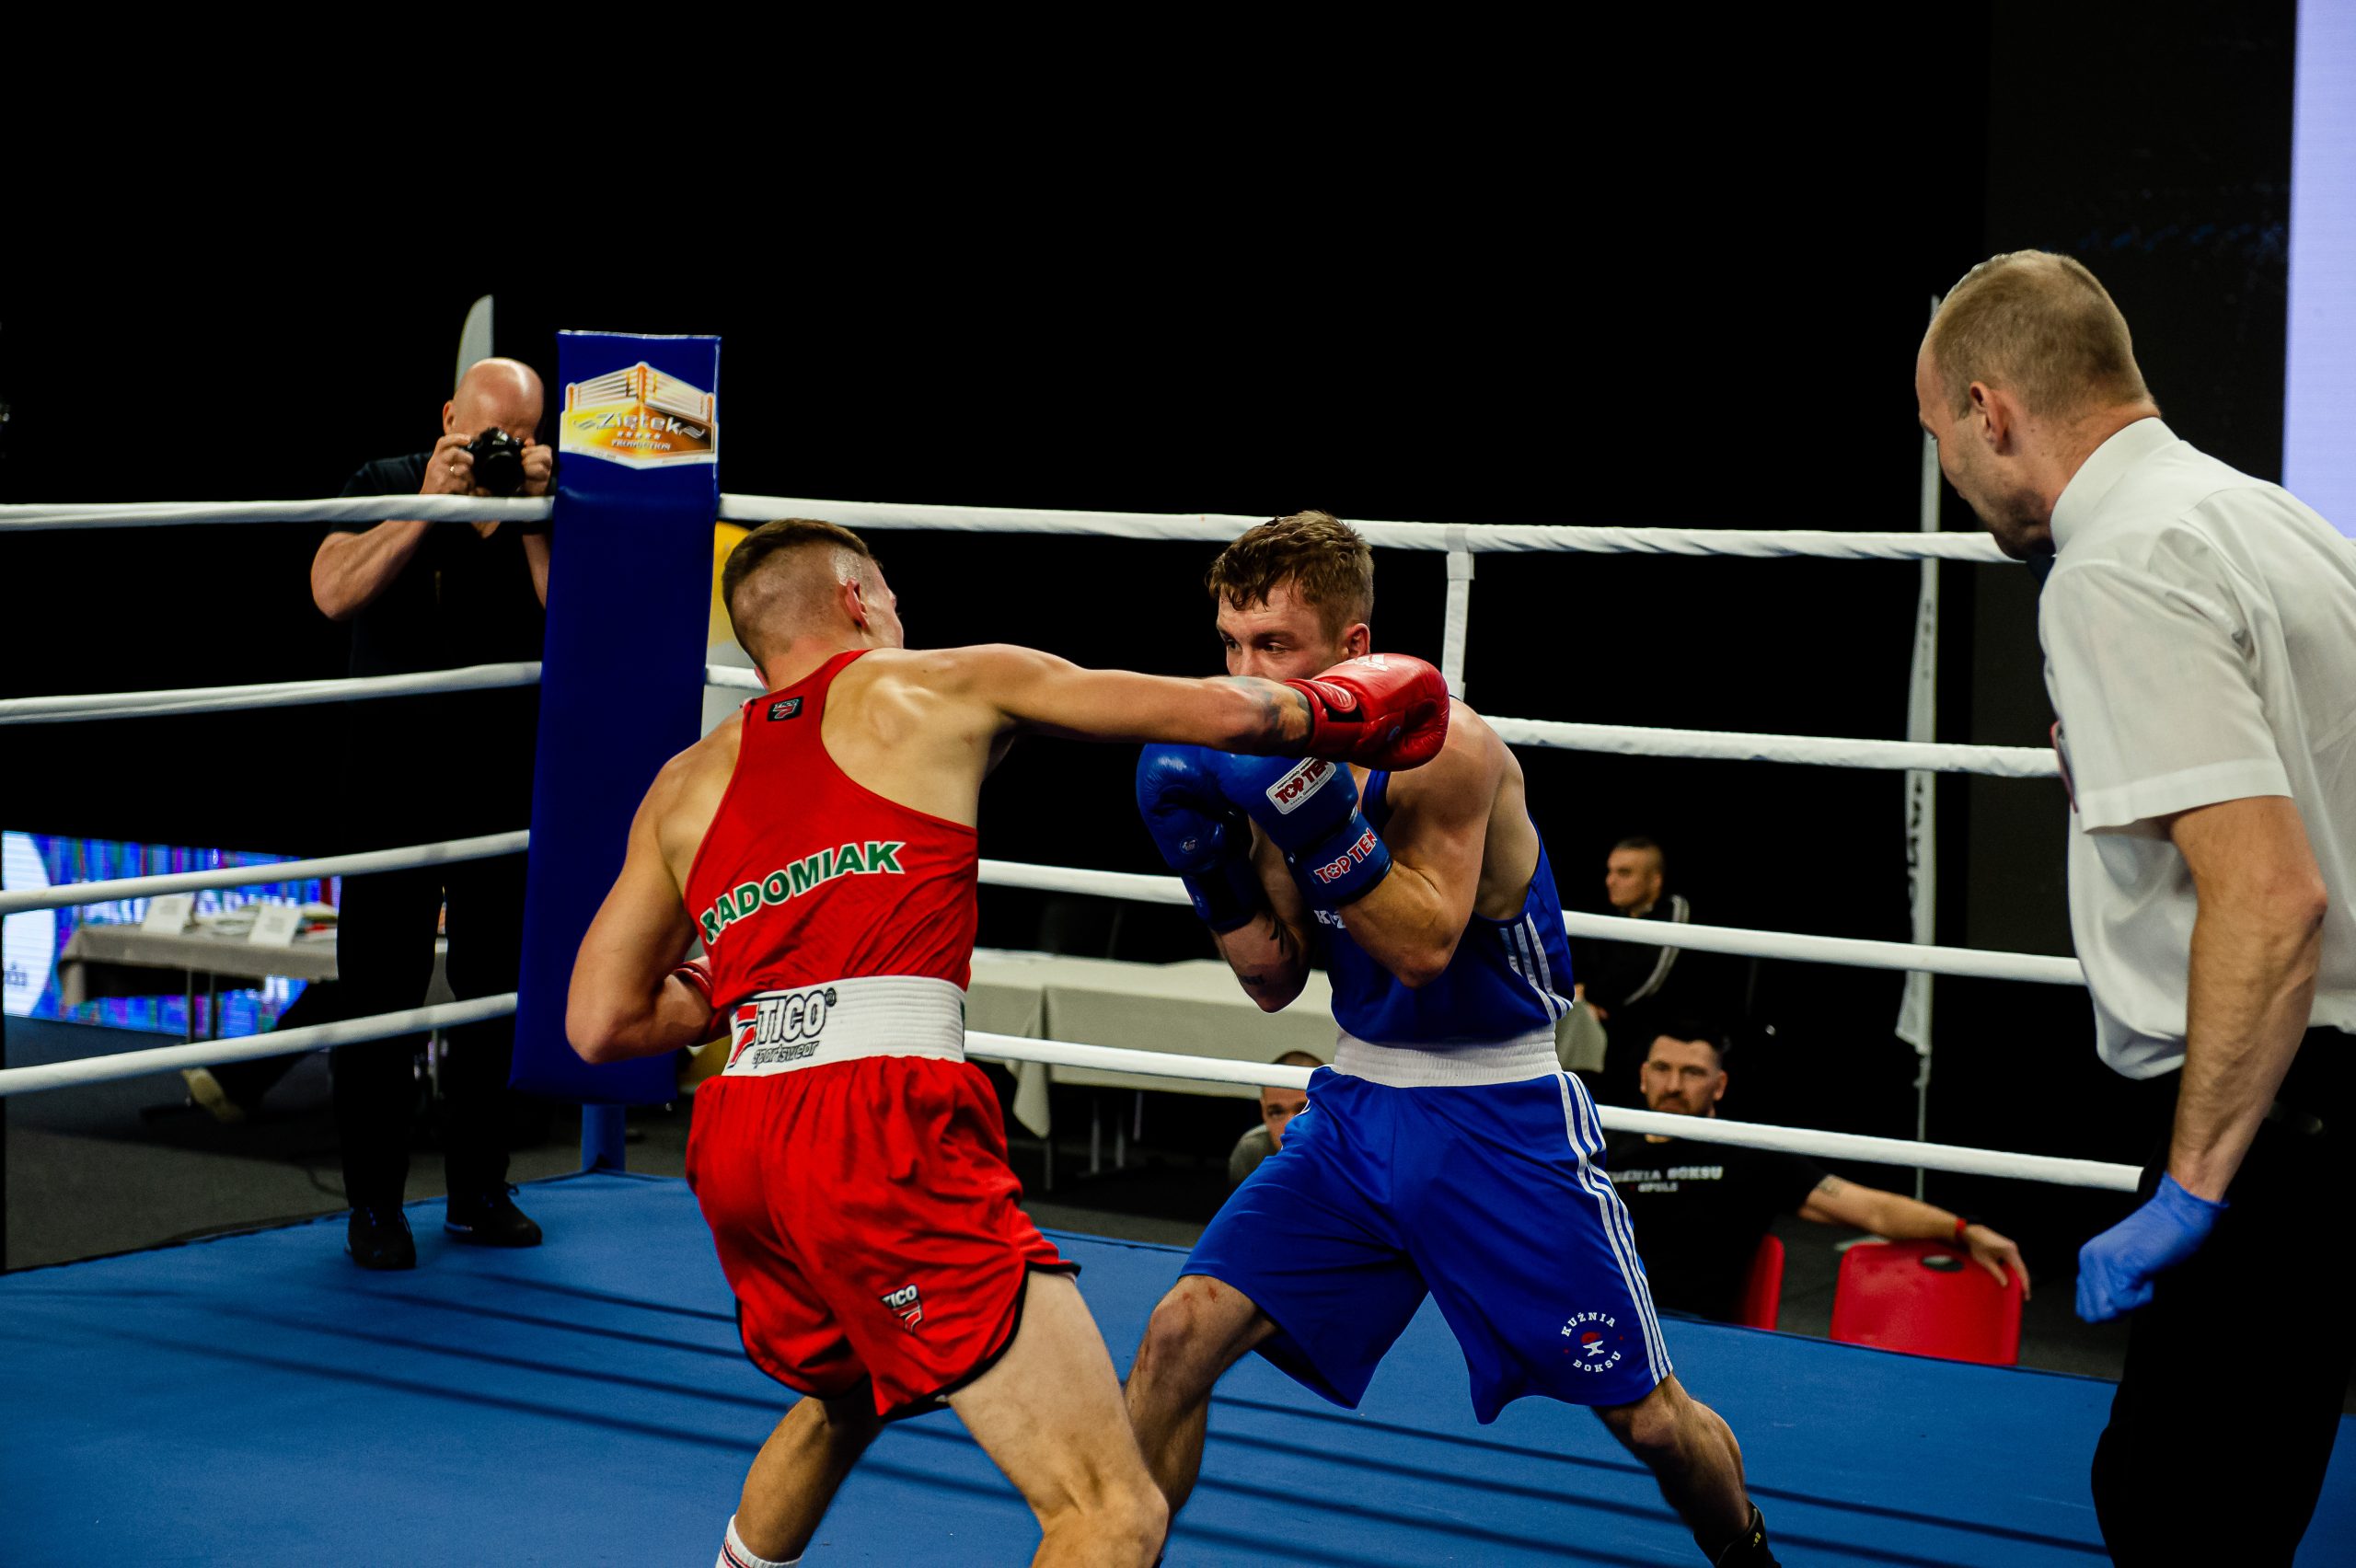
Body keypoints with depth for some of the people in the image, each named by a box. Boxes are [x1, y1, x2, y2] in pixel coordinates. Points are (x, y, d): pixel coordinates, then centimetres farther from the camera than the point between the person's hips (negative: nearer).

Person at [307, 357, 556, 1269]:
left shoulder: (545, 502, 2)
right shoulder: (387, 488, 0)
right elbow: (334, 594, -15)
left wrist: (532, 515, -18)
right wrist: (432, 504, -20)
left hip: (507, 790, 2)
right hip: (395, 784, -2)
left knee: (498, 990, 8)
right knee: (380, 996, -2)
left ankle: (479, 1191, 20)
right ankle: (374, 1205, 6)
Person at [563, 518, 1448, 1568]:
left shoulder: (686, 783, 23)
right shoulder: (949, 686, 13)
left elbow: (603, 1025, 18)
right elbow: (1222, 713, 11)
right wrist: (1336, 709, 32)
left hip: (735, 1142, 7)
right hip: (883, 1123, -7)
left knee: (841, 1396, 38)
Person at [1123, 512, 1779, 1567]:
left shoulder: (1443, 745, -20)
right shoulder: (1276, 756, -1)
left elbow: (1423, 949, -27)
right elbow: (1275, 982, 4)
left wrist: (1321, 819, -37)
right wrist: (1209, 859, -12)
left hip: (1499, 1120, -5)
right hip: (1355, 1111, 5)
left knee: (1648, 1416, 4)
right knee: (1178, 1339, -11)